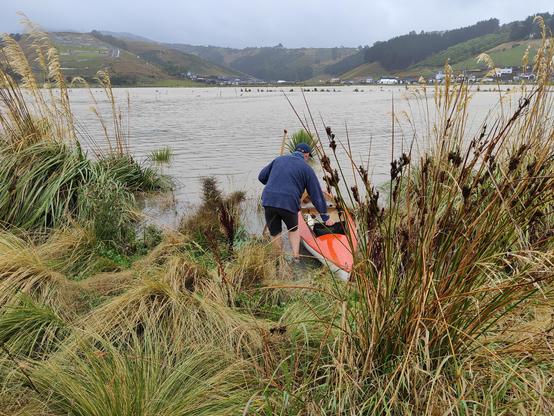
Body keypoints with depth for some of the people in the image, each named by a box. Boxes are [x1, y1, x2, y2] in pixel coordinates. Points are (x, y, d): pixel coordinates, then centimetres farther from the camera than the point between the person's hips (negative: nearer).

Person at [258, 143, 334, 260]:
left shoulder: (278, 159, 18)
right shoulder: (306, 169, 8)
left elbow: (261, 177, 22)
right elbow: (317, 194, 9)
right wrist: (325, 217, 14)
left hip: (268, 201, 2)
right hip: (289, 203, -2)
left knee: (274, 233, 17)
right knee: (293, 230, 24)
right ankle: (296, 257, 16)